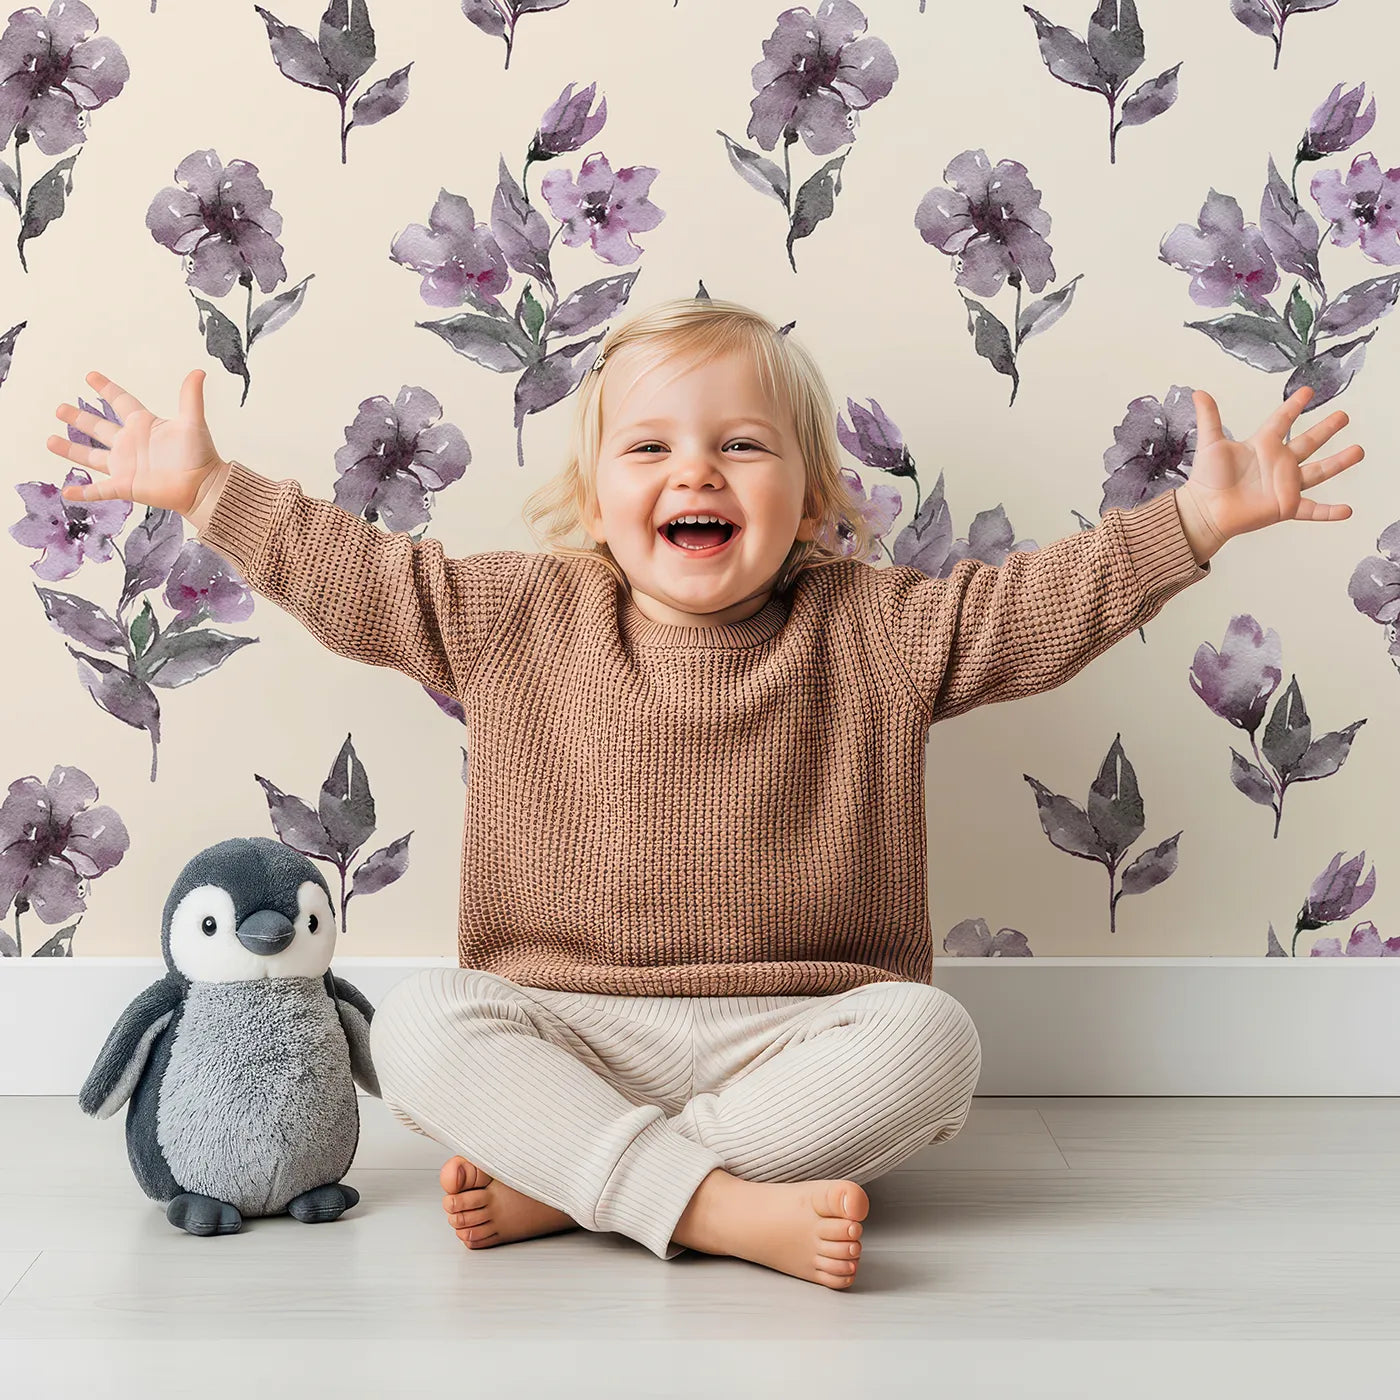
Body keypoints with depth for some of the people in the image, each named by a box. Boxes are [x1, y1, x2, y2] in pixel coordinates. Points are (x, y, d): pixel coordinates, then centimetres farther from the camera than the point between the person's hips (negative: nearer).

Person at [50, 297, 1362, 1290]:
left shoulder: (875, 633, 2)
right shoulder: (513, 619, 5)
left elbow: (1043, 601, -2)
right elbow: (356, 578, 9)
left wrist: (1196, 517, -12)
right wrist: (208, 489, 6)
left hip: (792, 1034, 0)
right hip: (564, 1028, 1)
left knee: (929, 1035, -29)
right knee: (418, 1020, -25)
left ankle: (556, 1183, -27)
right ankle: (726, 1208, -35)